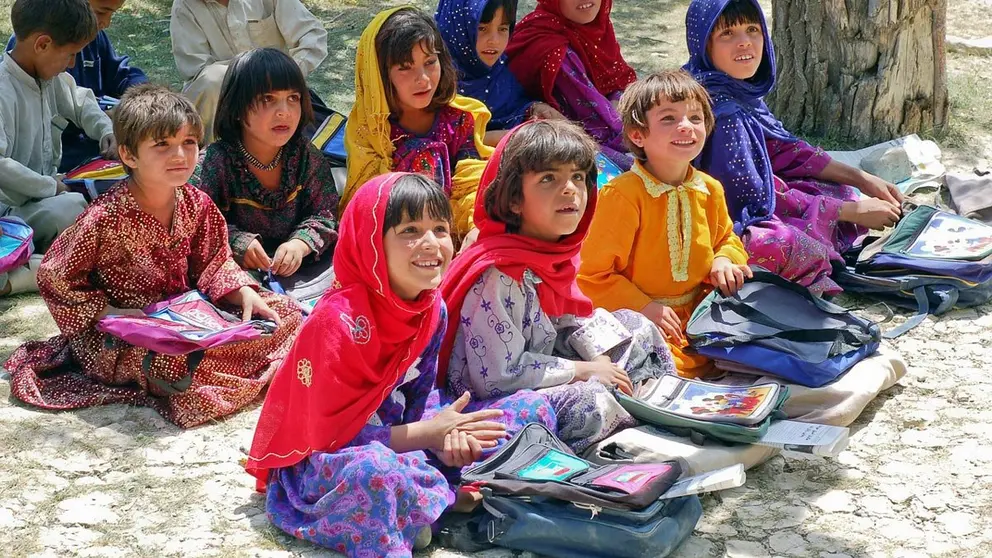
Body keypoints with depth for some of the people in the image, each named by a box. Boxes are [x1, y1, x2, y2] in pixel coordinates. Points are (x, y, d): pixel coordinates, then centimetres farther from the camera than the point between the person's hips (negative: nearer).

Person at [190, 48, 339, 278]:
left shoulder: (308, 157, 0)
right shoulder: (216, 161, -10)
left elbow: (324, 214, -1)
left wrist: (300, 244, -21)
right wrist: (239, 242, -26)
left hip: (298, 271, 2)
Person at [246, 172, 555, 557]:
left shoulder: (431, 308, -1)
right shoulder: (340, 321, -24)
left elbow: (419, 396, 7)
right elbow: (330, 434, -21)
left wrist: (446, 432, -15)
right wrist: (428, 434, -20)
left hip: (396, 437, 8)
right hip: (322, 463, -8)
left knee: (532, 407, 1)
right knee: (375, 471, -45)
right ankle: (452, 499, -18)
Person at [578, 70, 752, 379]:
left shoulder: (710, 189, 7)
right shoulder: (623, 194, -15)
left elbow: (727, 239, 26)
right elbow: (593, 274, -12)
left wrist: (724, 261, 2)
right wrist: (643, 308, -18)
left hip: (700, 314, 7)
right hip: (641, 324, -7)